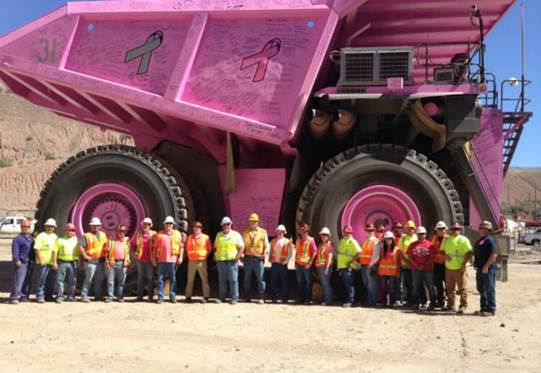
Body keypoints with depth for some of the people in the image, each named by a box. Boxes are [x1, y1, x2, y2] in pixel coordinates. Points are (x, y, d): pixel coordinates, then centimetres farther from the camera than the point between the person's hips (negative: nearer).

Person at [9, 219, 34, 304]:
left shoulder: (31, 238, 18)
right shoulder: (17, 239, -4)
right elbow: (15, 252, -10)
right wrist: (17, 261, -20)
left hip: (29, 263, 7)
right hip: (21, 263, -7)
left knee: (27, 281, 9)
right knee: (18, 281, -10)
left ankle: (24, 296, 16)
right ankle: (13, 298, -7)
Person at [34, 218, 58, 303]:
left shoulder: (54, 236, 17)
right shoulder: (41, 236, -3)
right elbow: (36, 248, -10)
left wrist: (55, 262, 12)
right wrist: (40, 259, -16)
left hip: (52, 262, 6)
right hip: (43, 262, -6)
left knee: (51, 280, 10)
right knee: (41, 280, -4)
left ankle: (48, 295, 21)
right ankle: (40, 296, 1)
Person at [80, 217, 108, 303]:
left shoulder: (103, 235, 16)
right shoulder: (87, 236, -1)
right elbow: (80, 247, -9)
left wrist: (106, 255, 10)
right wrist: (86, 257, -14)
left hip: (101, 260, 6)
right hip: (91, 260, -5)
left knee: (99, 279, 11)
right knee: (89, 278, -11)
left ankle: (98, 296, 20)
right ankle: (84, 296, -6)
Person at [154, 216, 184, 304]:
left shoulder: (177, 234, 10)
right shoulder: (159, 234, 11)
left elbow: (181, 246, 8)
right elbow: (155, 247, 13)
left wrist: (180, 257, 0)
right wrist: (154, 257, 7)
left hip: (173, 260, 0)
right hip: (162, 260, 0)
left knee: (173, 279, 5)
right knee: (161, 279, 0)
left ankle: (172, 297, 12)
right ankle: (160, 297, 5)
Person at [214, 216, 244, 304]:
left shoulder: (236, 234, 4)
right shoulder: (219, 235, 16)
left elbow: (241, 247, 0)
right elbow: (215, 247, 22)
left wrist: (237, 257, -10)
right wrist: (215, 256, 8)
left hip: (232, 261, -4)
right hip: (221, 261, 4)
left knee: (233, 280, -4)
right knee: (222, 280, 8)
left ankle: (234, 298, 1)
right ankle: (222, 297, 15)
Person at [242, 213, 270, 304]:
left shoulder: (263, 232, 5)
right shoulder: (245, 232, 11)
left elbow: (266, 245, 6)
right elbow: (242, 245, 15)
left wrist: (265, 253, -11)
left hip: (259, 258, -2)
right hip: (248, 258, 2)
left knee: (260, 279, -2)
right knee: (247, 279, 8)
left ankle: (260, 297, 4)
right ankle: (247, 297, 17)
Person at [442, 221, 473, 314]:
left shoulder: (463, 239, -4)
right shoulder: (447, 239, 15)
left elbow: (468, 253, -10)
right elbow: (442, 250, 20)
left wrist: (463, 264, -16)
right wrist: (445, 255, -3)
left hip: (459, 268, -6)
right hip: (449, 267, 6)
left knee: (462, 288, -2)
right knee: (450, 288, 13)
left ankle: (463, 306, 2)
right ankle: (450, 305, 22)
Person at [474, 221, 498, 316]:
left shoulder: (489, 240, -13)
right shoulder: (480, 240, 16)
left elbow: (494, 255, -21)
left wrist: (486, 266, -22)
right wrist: (476, 264, 15)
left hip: (488, 269, -10)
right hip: (480, 269, 10)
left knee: (489, 290, -3)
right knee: (481, 289, 15)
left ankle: (491, 310, 2)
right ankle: (484, 308, 25)